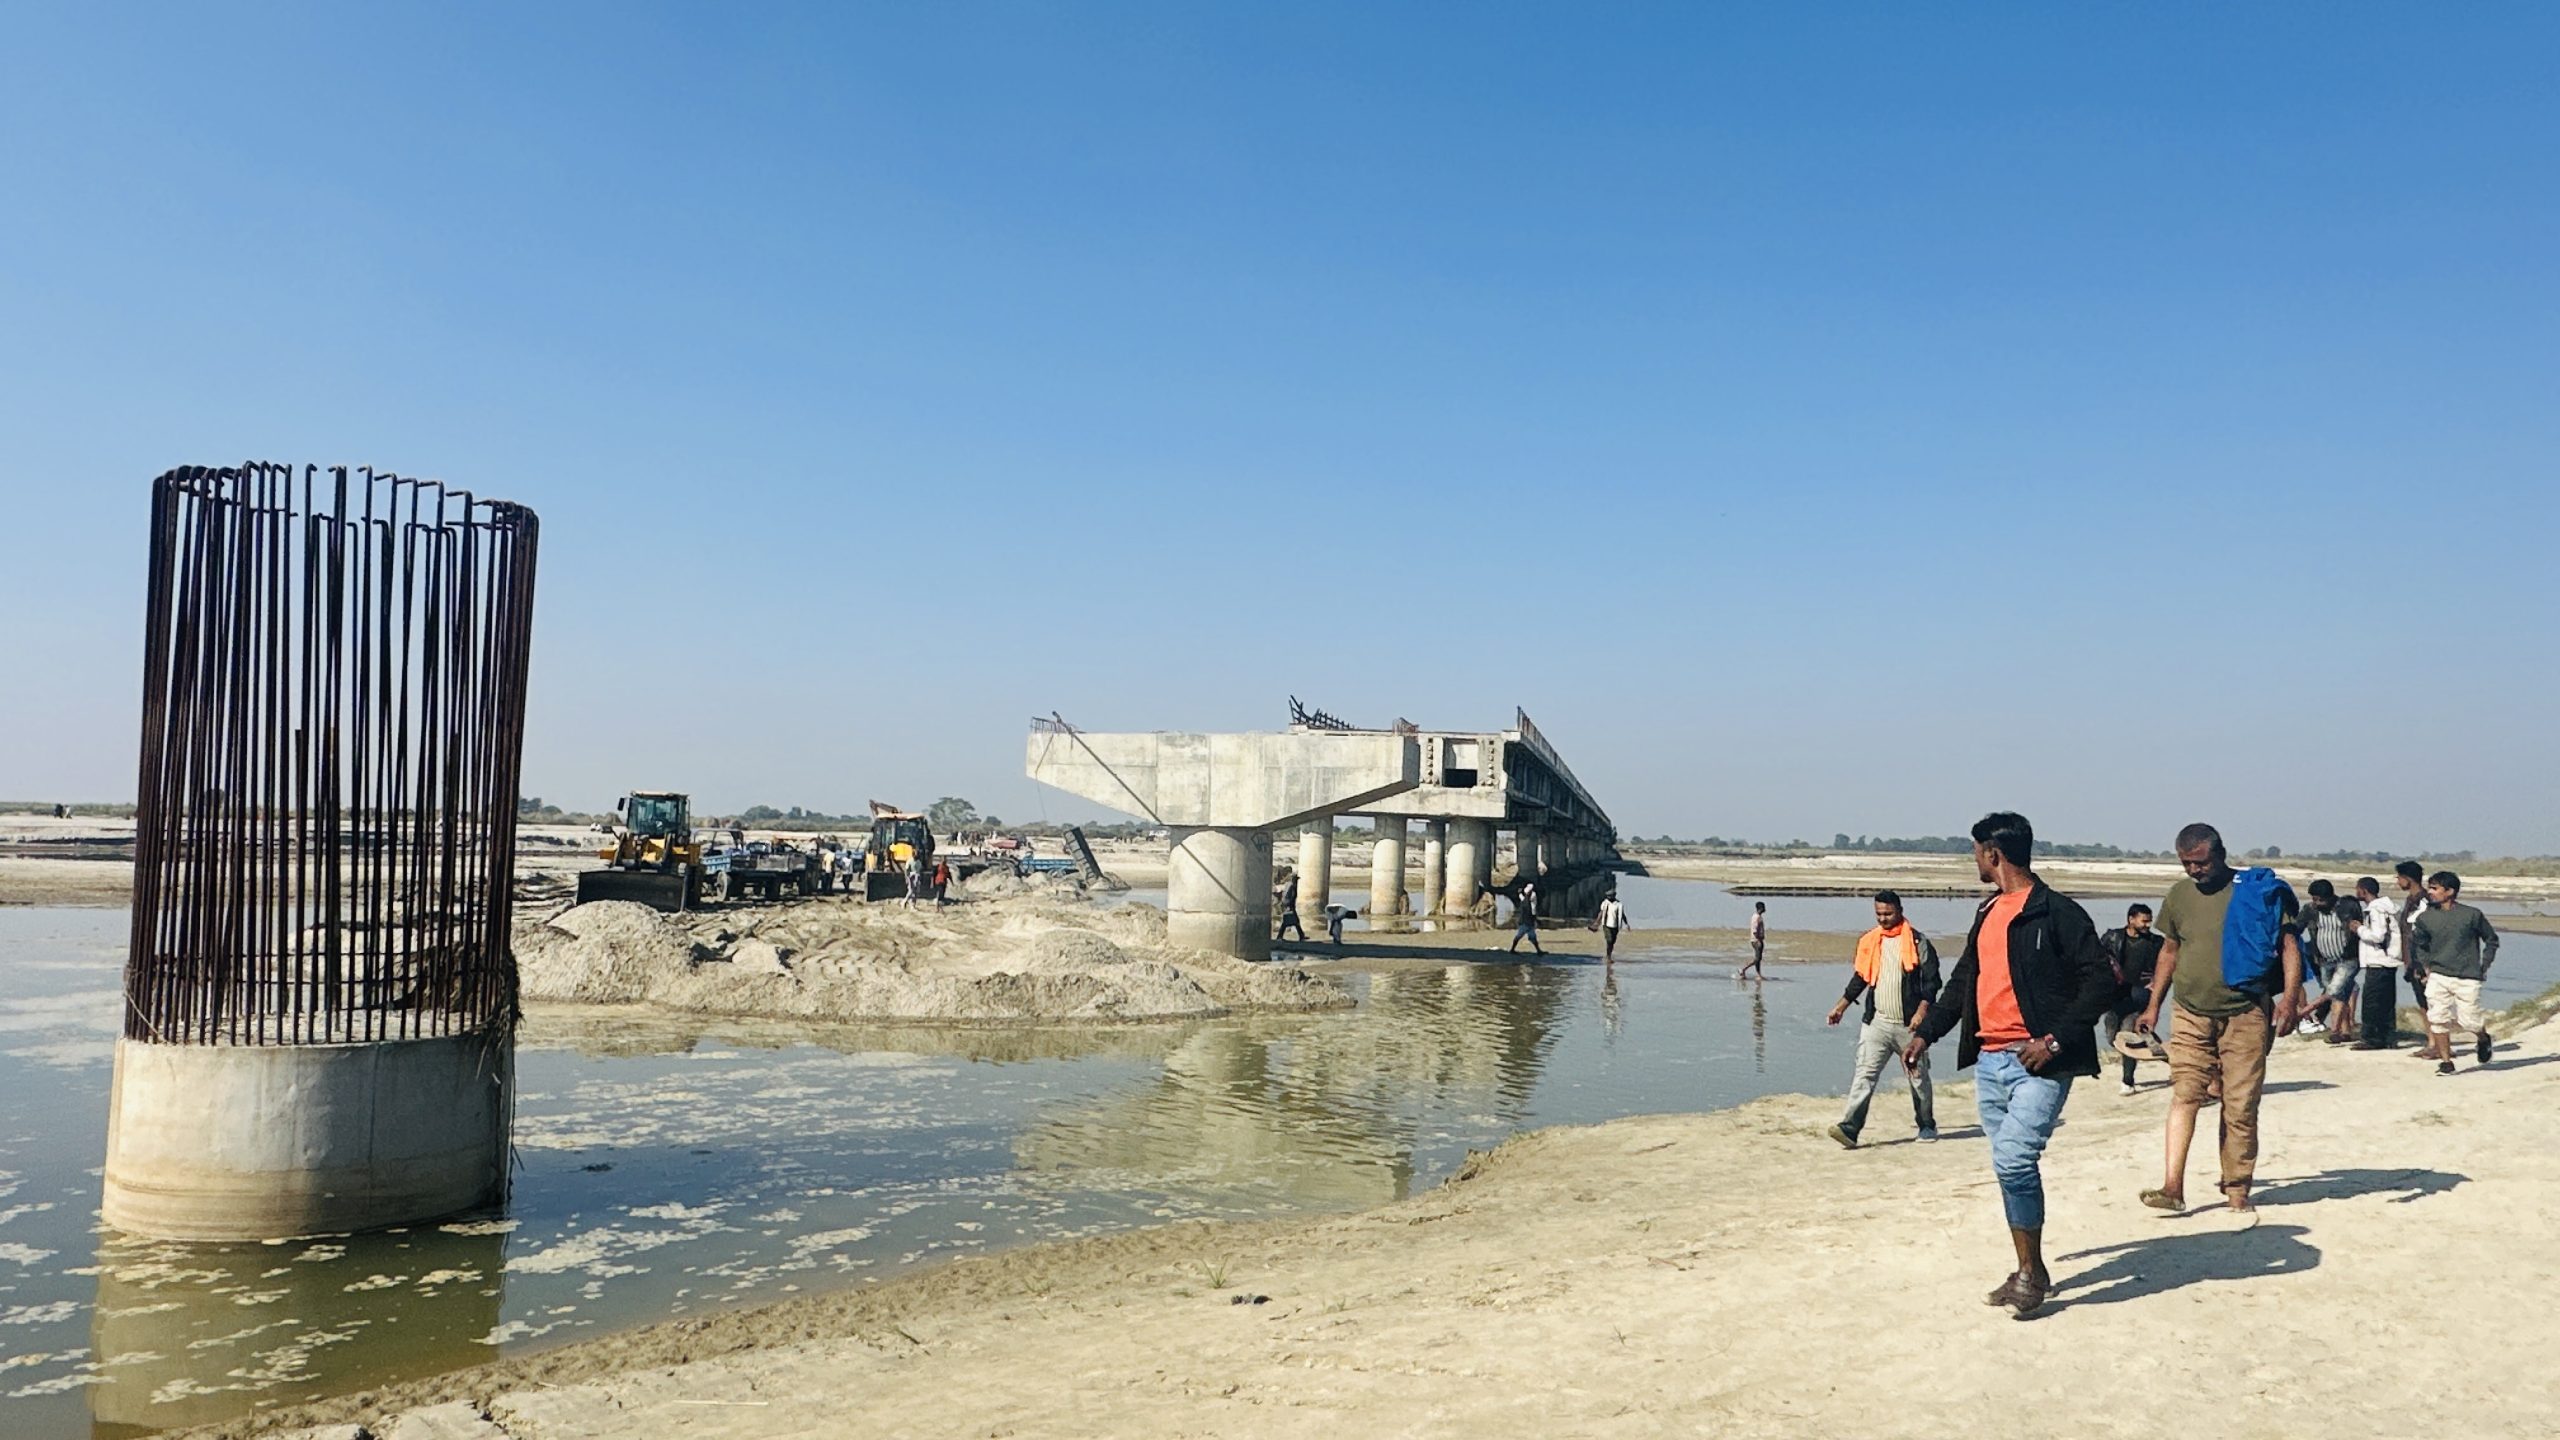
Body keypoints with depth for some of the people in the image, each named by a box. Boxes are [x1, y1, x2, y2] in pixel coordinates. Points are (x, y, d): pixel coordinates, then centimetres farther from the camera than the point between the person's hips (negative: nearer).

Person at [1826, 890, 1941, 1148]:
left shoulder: (1918, 942, -3)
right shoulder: (1869, 942, 10)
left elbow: (1931, 980, -6)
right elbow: (1860, 978, 18)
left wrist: (1921, 1012, -17)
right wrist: (1841, 1006, 15)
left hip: (1909, 1024, -3)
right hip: (1876, 1022, 3)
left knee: (1918, 1076, 11)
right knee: (1864, 1074, -9)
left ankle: (1927, 1125, 29)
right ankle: (1849, 1127, -16)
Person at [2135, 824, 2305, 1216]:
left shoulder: (2259, 891, -2)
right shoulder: (2179, 895, 10)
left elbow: (2289, 943, -4)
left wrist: (2290, 998, -17)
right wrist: (2153, 1006, 19)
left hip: (2245, 1014, -3)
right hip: (2191, 1014, 3)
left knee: (2240, 1105, 1)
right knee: (2184, 1096, -8)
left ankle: (2237, 1190, 14)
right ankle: (2172, 1188, -12)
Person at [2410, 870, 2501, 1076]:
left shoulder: (2472, 915, -4)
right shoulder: (2425, 917, 2)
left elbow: (2491, 940, 9)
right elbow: (2418, 944, 18)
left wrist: (2484, 965, 4)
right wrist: (2425, 965, 8)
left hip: (2467, 978, -2)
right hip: (2438, 976, 3)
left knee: (2468, 1020, -3)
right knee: (2437, 1018, -7)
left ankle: (2483, 1038, 33)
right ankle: (2446, 1061, 4)